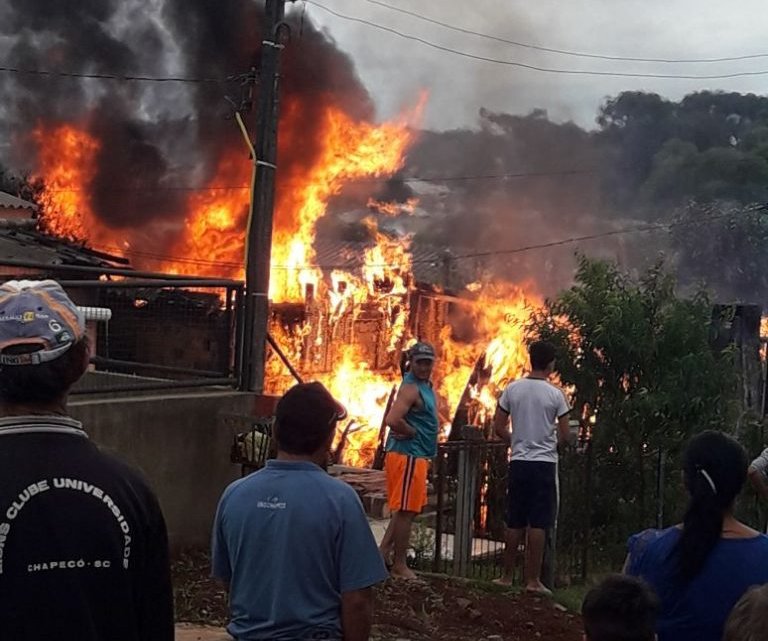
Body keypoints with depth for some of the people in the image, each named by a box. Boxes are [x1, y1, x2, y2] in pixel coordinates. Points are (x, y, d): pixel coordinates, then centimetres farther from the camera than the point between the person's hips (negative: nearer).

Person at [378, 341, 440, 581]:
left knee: (405, 510, 17)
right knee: (406, 511, -4)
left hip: (416, 456, 10)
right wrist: (412, 433, -14)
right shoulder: (412, 388, -16)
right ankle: (399, 566, 2)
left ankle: (384, 552, 23)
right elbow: (392, 419, -30)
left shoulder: (425, 385, 14)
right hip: (408, 456, -10)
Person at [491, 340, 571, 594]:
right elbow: (565, 436, -4)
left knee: (515, 522, 11)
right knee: (538, 524, 0)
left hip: (518, 462, 3)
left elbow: (498, 428, 3)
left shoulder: (512, 389, 1)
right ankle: (533, 580, 2)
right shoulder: (555, 394, -7)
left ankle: (507, 575, 17)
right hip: (544, 463, -3)